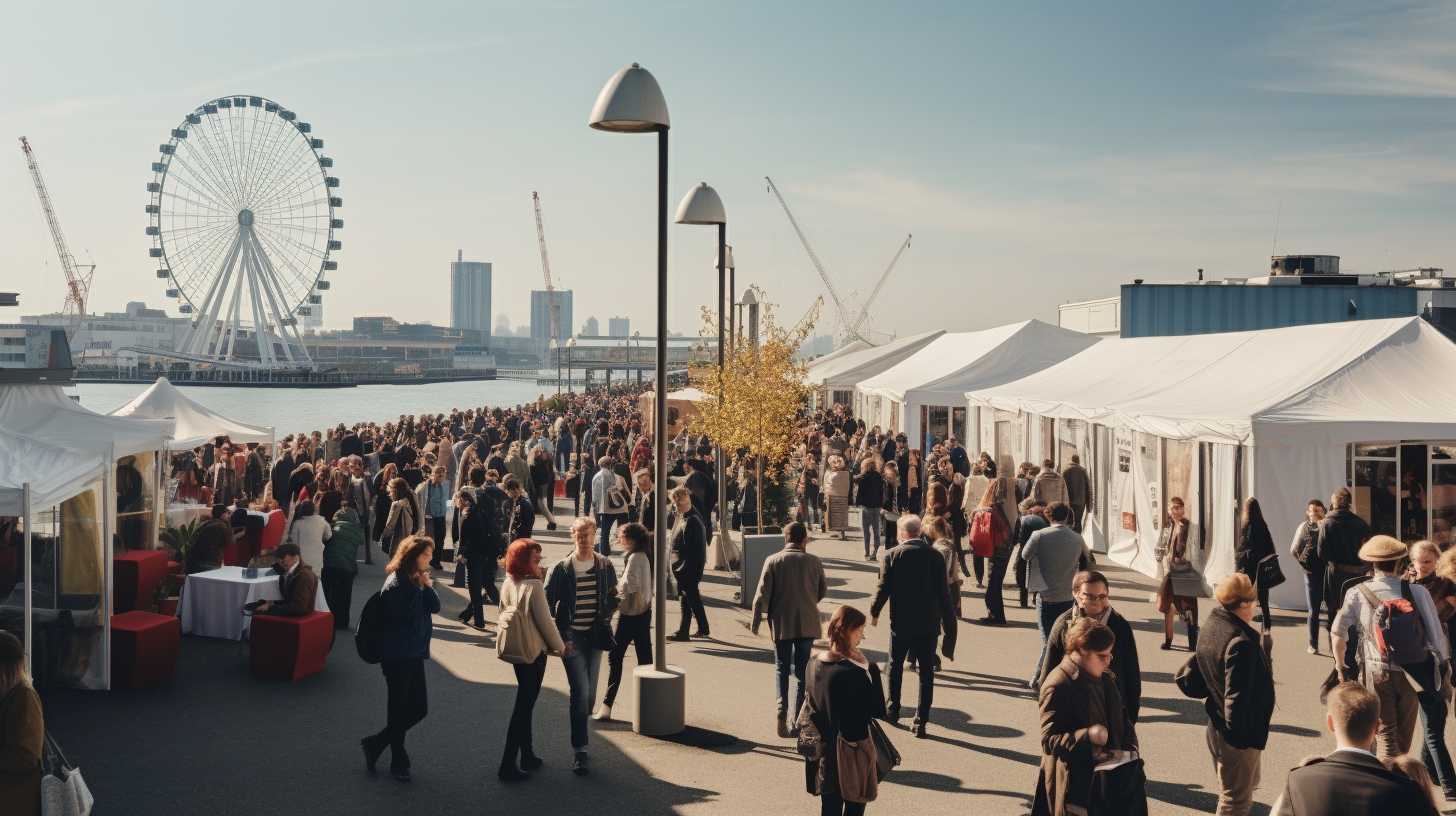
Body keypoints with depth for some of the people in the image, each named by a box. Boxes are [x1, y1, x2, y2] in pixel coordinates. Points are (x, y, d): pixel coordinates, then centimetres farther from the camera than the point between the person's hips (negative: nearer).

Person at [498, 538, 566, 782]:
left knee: (524, 704, 19)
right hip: (534, 652, -7)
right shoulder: (534, 586, -19)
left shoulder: (507, 585, 2)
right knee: (524, 706, 0)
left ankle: (528, 756, 29)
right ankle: (508, 766, 2)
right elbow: (545, 621, -15)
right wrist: (560, 647, -1)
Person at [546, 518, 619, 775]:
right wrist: (558, 637, -12)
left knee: (589, 693, 10)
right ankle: (579, 751, -6)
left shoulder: (605, 566, 4)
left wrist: (605, 616, -5)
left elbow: (613, 598, 14)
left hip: (595, 636, 3)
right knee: (581, 691, -11)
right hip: (572, 637, -3)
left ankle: (580, 737, 30)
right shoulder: (561, 568, -5)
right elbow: (547, 603, -4)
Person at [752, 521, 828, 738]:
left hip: (781, 624, 0)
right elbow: (823, 591, 8)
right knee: (803, 670, 11)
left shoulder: (773, 561, -7)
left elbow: (762, 594, -8)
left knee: (781, 669, 12)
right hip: (807, 623, 1)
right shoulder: (814, 561, -3)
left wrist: (755, 621, 1)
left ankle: (782, 713, -4)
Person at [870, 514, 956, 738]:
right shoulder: (935, 556, -4)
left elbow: (883, 588, -7)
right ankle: (921, 721, 5)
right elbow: (943, 593, -3)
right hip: (929, 623, 0)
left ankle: (893, 709, 31)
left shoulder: (892, 555, -8)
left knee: (895, 666, 21)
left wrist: (874, 612, 10)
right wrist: (948, 623, 5)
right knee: (926, 673, 7)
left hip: (901, 622, 0)